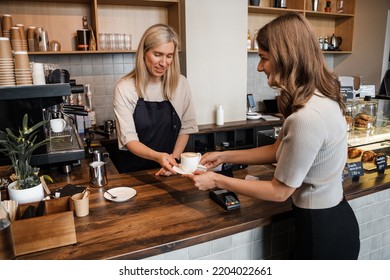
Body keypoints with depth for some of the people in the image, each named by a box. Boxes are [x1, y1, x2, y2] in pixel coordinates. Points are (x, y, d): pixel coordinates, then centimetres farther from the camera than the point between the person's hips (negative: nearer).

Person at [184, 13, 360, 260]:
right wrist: (224, 156, 3)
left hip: (322, 230, -9)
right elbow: (278, 150, 6)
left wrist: (217, 181, -15)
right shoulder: (319, 98, 0)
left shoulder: (307, 117, -32)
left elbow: (280, 192, -22)